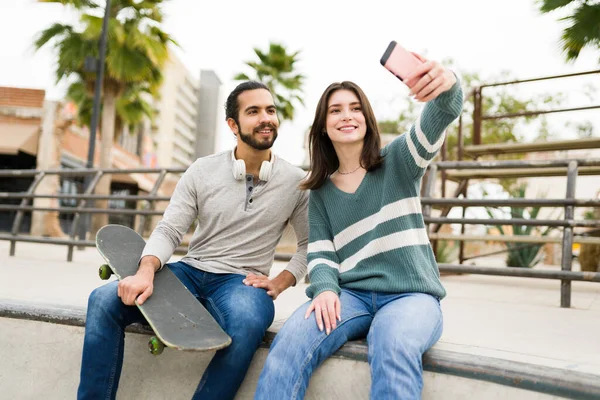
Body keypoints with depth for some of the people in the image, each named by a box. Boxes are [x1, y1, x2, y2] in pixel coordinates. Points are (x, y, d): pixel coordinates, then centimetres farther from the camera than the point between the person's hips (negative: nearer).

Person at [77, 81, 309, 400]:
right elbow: (168, 231, -2)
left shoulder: (296, 182, 0)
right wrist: (146, 271, -22)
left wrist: (279, 283, -7)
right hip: (189, 272, 2)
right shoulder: (202, 171, 1)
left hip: (240, 281, -2)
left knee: (247, 325, -39)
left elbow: (311, 243, 8)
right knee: (104, 300, -20)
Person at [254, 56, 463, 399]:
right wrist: (325, 289, -16)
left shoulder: (398, 161, 5)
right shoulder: (320, 191, 14)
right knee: (291, 341, -29)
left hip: (411, 295, -2)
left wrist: (447, 85, -39)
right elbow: (320, 253, 8)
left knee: (393, 348, -39)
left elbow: (441, 116, -14)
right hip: (350, 295, 2)